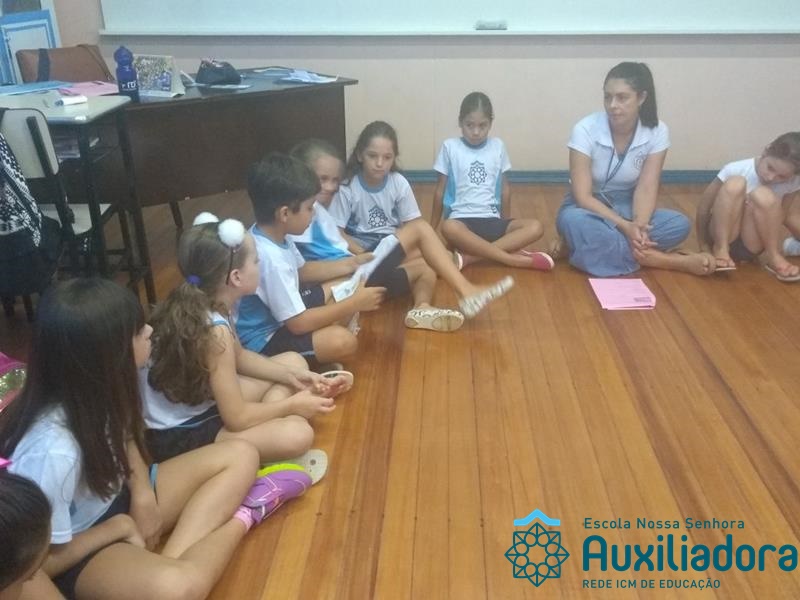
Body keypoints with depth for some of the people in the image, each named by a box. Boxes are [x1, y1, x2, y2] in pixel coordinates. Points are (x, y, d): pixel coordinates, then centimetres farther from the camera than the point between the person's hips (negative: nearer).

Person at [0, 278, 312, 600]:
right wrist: (119, 527, -12)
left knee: (240, 455, 0)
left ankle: (169, 558, -8)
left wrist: (142, 493, -8)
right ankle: (240, 518, -9)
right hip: (75, 554, -7)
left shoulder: (95, 388, -14)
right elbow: (43, 561, -23)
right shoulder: (53, 450, -35)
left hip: (114, 496, 8)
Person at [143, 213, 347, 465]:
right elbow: (237, 417, -23)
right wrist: (293, 405, -9)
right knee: (297, 435, -30)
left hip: (199, 404, 10)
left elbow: (239, 357, 14)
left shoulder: (199, 302, -4)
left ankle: (266, 428, -1)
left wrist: (291, 376, 4)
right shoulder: (214, 331, -30)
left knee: (294, 361, 13)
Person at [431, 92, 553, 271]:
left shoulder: (497, 146, 9)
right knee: (448, 228, -39)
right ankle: (512, 258, -34)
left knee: (535, 227, -22)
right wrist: (431, 228, 8)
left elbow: (505, 187, 15)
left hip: (491, 220, 3)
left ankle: (469, 256, -31)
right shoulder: (450, 147, 2)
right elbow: (440, 190, 6)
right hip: (462, 219, -3)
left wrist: (505, 222, 15)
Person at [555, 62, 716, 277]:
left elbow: (646, 188, -15)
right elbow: (583, 197, -22)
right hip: (588, 209, -3)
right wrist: (626, 227, -33)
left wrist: (639, 226, -36)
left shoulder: (657, 132, -10)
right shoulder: (585, 130, -19)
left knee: (679, 224, -23)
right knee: (574, 222, -39)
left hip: (627, 208, 3)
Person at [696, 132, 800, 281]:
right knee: (735, 183, -30)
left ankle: (773, 256, -15)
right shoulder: (736, 170, -20)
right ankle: (720, 249, -24)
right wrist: (704, 246, -7)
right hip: (724, 235, -2)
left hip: (751, 245, 2)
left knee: (763, 195, -31)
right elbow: (704, 207, -13)